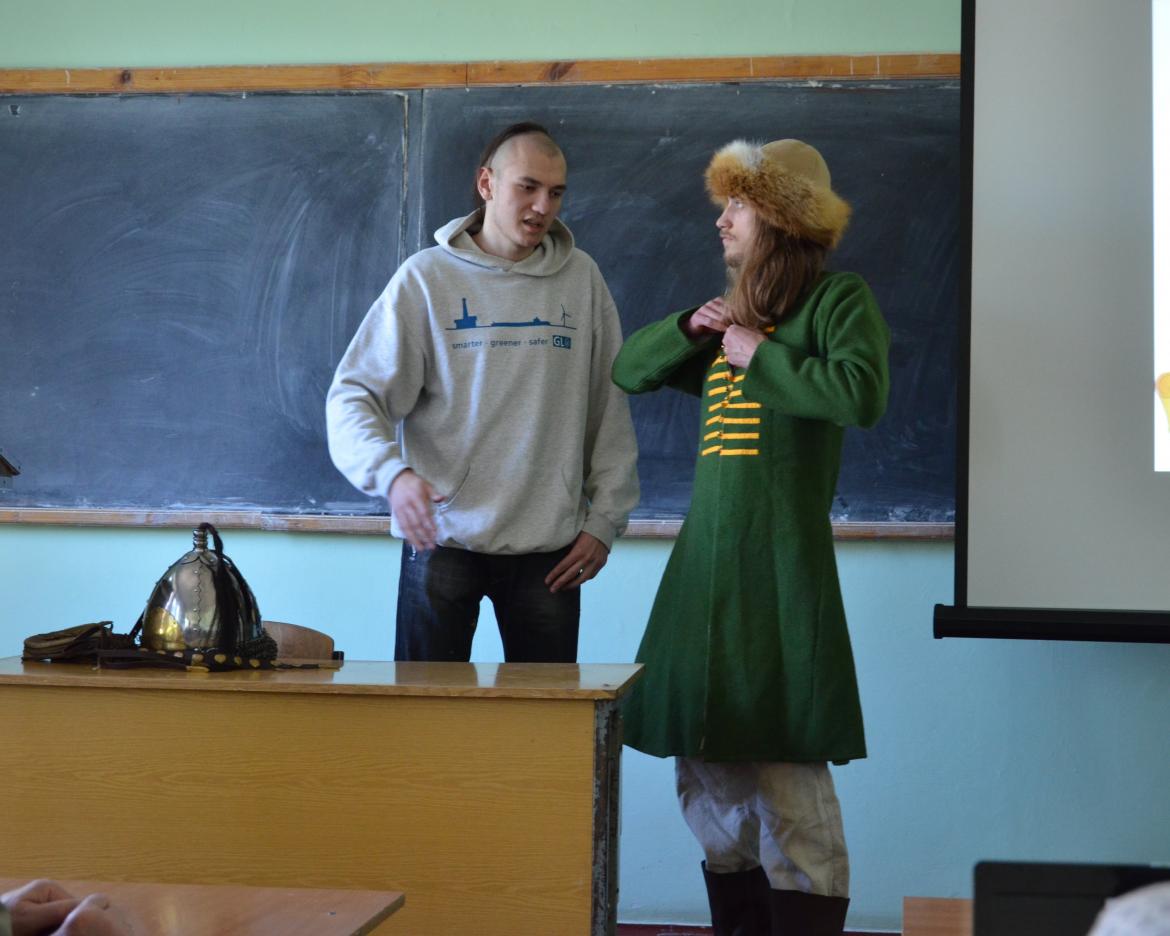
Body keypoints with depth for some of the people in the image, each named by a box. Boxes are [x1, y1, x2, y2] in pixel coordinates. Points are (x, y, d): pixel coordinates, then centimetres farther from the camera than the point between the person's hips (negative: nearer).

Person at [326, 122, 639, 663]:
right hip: (442, 538, -2)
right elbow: (354, 397, -6)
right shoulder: (428, 278, -2)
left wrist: (604, 519, 5)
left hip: (549, 545, 2)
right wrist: (393, 473, -23)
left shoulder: (581, 279, 6)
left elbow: (611, 412, 10)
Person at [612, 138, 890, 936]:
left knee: (785, 771, -8)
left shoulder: (837, 299, -2)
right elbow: (629, 371, 24)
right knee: (707, 770, 10)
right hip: (706, 559, 8)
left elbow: (862, 393, -21)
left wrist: (761, 355, -10)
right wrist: (692, 327, 7)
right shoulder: (735, 315, 21)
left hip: (782, 558, -8)